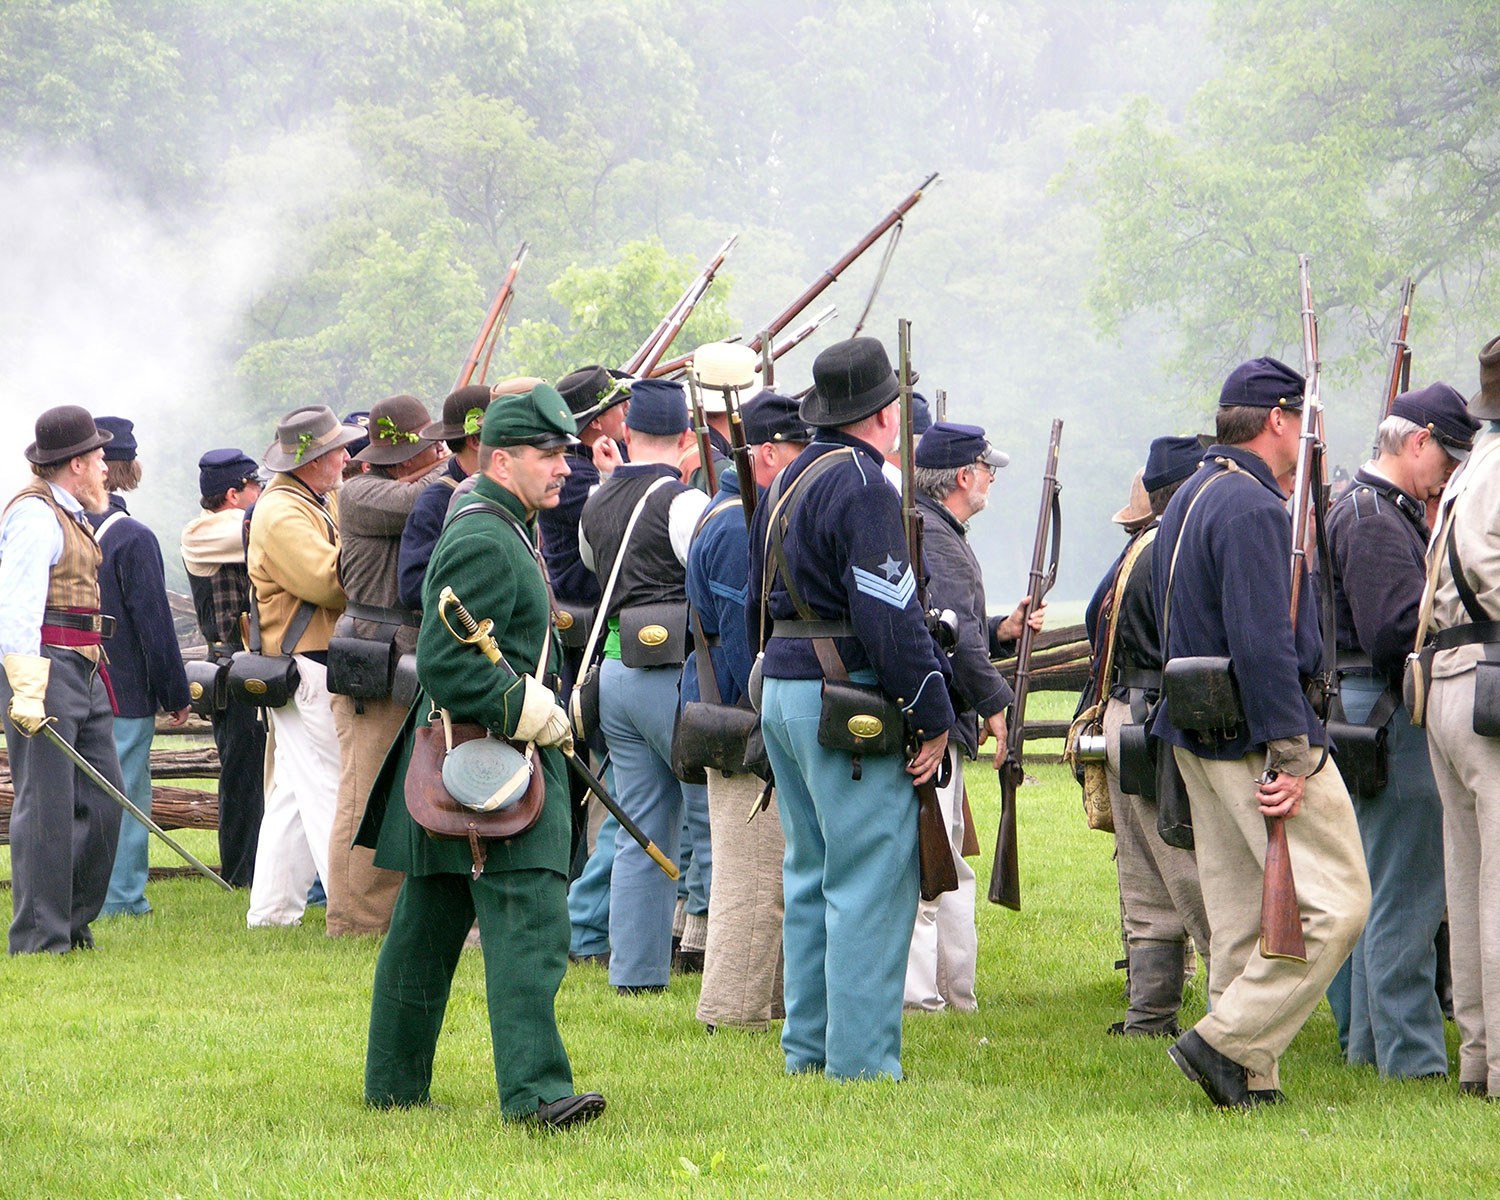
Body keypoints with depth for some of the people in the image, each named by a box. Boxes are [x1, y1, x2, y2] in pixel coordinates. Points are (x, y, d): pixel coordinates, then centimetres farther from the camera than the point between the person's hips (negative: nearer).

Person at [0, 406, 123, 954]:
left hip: (84, 674, 10)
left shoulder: (68, 515, 20)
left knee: (102, 801, 10)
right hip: (44, 667, -10)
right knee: (47, 806, -7)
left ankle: (74, 921, 19)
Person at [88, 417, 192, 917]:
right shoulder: (132, 538, -14)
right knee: (125, 793, 0)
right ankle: (121, 897, 1)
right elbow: (154, 621, -13)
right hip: (127, 689, -6)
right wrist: (177, 694, -5)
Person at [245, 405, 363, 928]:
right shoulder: (282, 513, -15)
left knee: (292, 793, 12)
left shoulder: (323, 500, 17)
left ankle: (271, 908, 15)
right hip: (306, 668, -11)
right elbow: (328, 581, -23)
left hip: (320, 664, 11)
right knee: (330, 788, -8)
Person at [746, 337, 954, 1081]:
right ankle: (861, 1061, -7)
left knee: (811, 876, 15)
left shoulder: (790, 479, 15)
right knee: (870, 882, -7)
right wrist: (934, 717, -15)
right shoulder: (861, 486, -15)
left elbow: (758, 604, 22)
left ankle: (808, 1047, 20)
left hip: (782, 688, 10)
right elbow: (891, 615, -21)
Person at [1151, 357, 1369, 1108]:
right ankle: (1228, 1043, -10)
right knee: (1335, 904, -7)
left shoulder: (1188, 500, 16)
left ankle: (1248, 1081, 11)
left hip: (1197, 737, 10)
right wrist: (1291, 754, -23)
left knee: (1240, 914, 11)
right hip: (1257, 737, -10)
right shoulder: (1253, 510, -17)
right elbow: (1264, 643, -24)